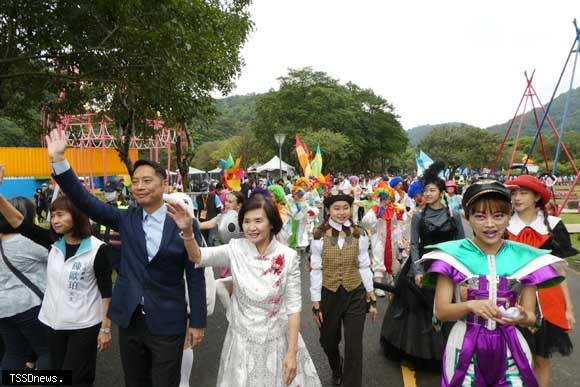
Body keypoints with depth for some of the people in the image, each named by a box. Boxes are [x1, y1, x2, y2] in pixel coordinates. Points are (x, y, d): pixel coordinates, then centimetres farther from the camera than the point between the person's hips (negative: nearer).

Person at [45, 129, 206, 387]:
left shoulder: (182, 223, -10)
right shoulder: (126, 219, 0)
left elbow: (195, 276, -7)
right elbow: (84, 201, -6)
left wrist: (197, 322, -5)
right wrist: (58, 160, -15)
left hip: (167, 323, -3)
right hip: (129, 320, 4)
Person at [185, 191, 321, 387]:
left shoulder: (288, 256, -14)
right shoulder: (235, 250, -10)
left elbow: (293, 306, -10)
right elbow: (198, 256, -24)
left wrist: (292, 352, -11)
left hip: (277, 340, -1)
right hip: (243, 339, 1)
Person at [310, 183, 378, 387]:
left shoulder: (359, 235, -5)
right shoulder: (319, 236, -8)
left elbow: (364, 267, 0)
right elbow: (316, 271, -6)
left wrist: (372, 299, 2)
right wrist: (316, 304, -5)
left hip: (355, 295, 0)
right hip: (329, 296, 1)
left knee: (354, 347, 1)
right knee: (328, 342, 19)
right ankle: (337, 369, 52)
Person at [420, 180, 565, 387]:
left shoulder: (525, 259, -2)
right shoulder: (453, 256, -9)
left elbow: (531, 316, 2)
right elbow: (441, 311, -8)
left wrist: (522, 317, -20)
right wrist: (470, 305, -26)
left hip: (510, 347, 2)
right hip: (466, 347, -2)